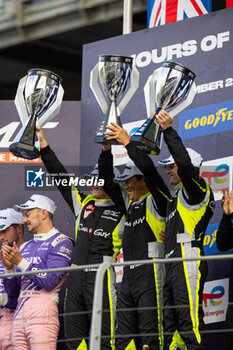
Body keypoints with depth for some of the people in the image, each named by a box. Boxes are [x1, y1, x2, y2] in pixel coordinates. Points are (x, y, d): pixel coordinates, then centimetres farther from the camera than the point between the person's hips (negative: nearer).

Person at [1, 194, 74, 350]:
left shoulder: (61, 243, -1)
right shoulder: (25, 247, 22)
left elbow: (49, 281, -13)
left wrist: (20, 262, -12)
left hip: (43, 314, -7)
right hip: (19, 316, 7)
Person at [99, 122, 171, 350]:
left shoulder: (156, 201, -1)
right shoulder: (130, 202, 20)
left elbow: (150, 171, -16)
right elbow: (107, 181, 24)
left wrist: (128, 144, -15)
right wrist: (106, 149, 11)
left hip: (150, 274, -8)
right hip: (128, 277, 8)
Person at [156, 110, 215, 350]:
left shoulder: (197, 190, -3)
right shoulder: (177, 197, 25)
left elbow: (185, 164, -22)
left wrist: (168, 131, -22)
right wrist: (168, 236, 15)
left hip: (188, 265, -10)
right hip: (172, 266, 10)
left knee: (190, 325, -15)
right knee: (170, 328, 8)